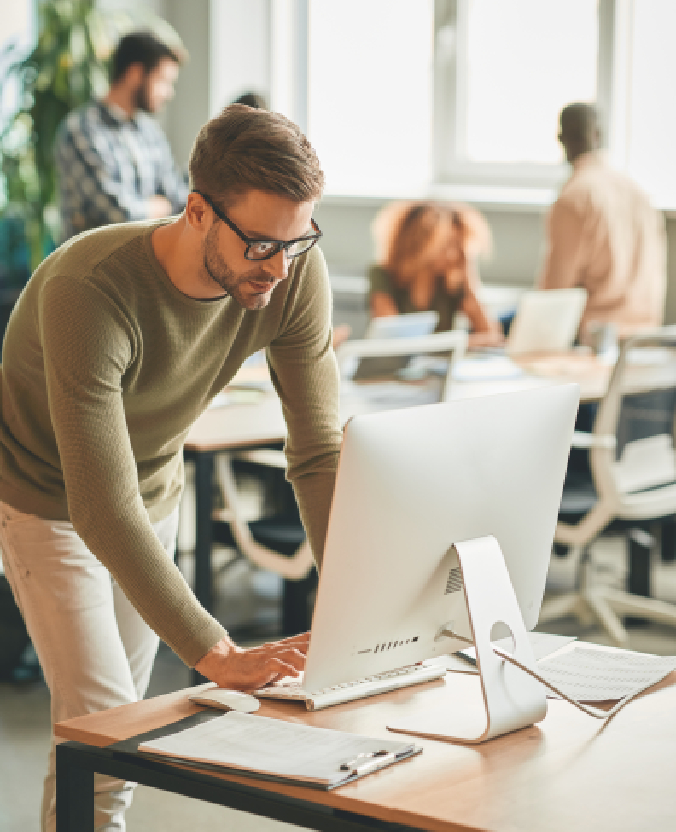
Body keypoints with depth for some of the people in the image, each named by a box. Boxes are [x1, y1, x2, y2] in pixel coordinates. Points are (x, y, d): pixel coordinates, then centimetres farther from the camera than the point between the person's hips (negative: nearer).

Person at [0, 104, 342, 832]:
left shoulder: (296, 273, -24)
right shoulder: (88, 289, -39)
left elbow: (321, 452, -19)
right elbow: (104, 509, -42)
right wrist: (219, 656, -46)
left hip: (154, 492, 5)